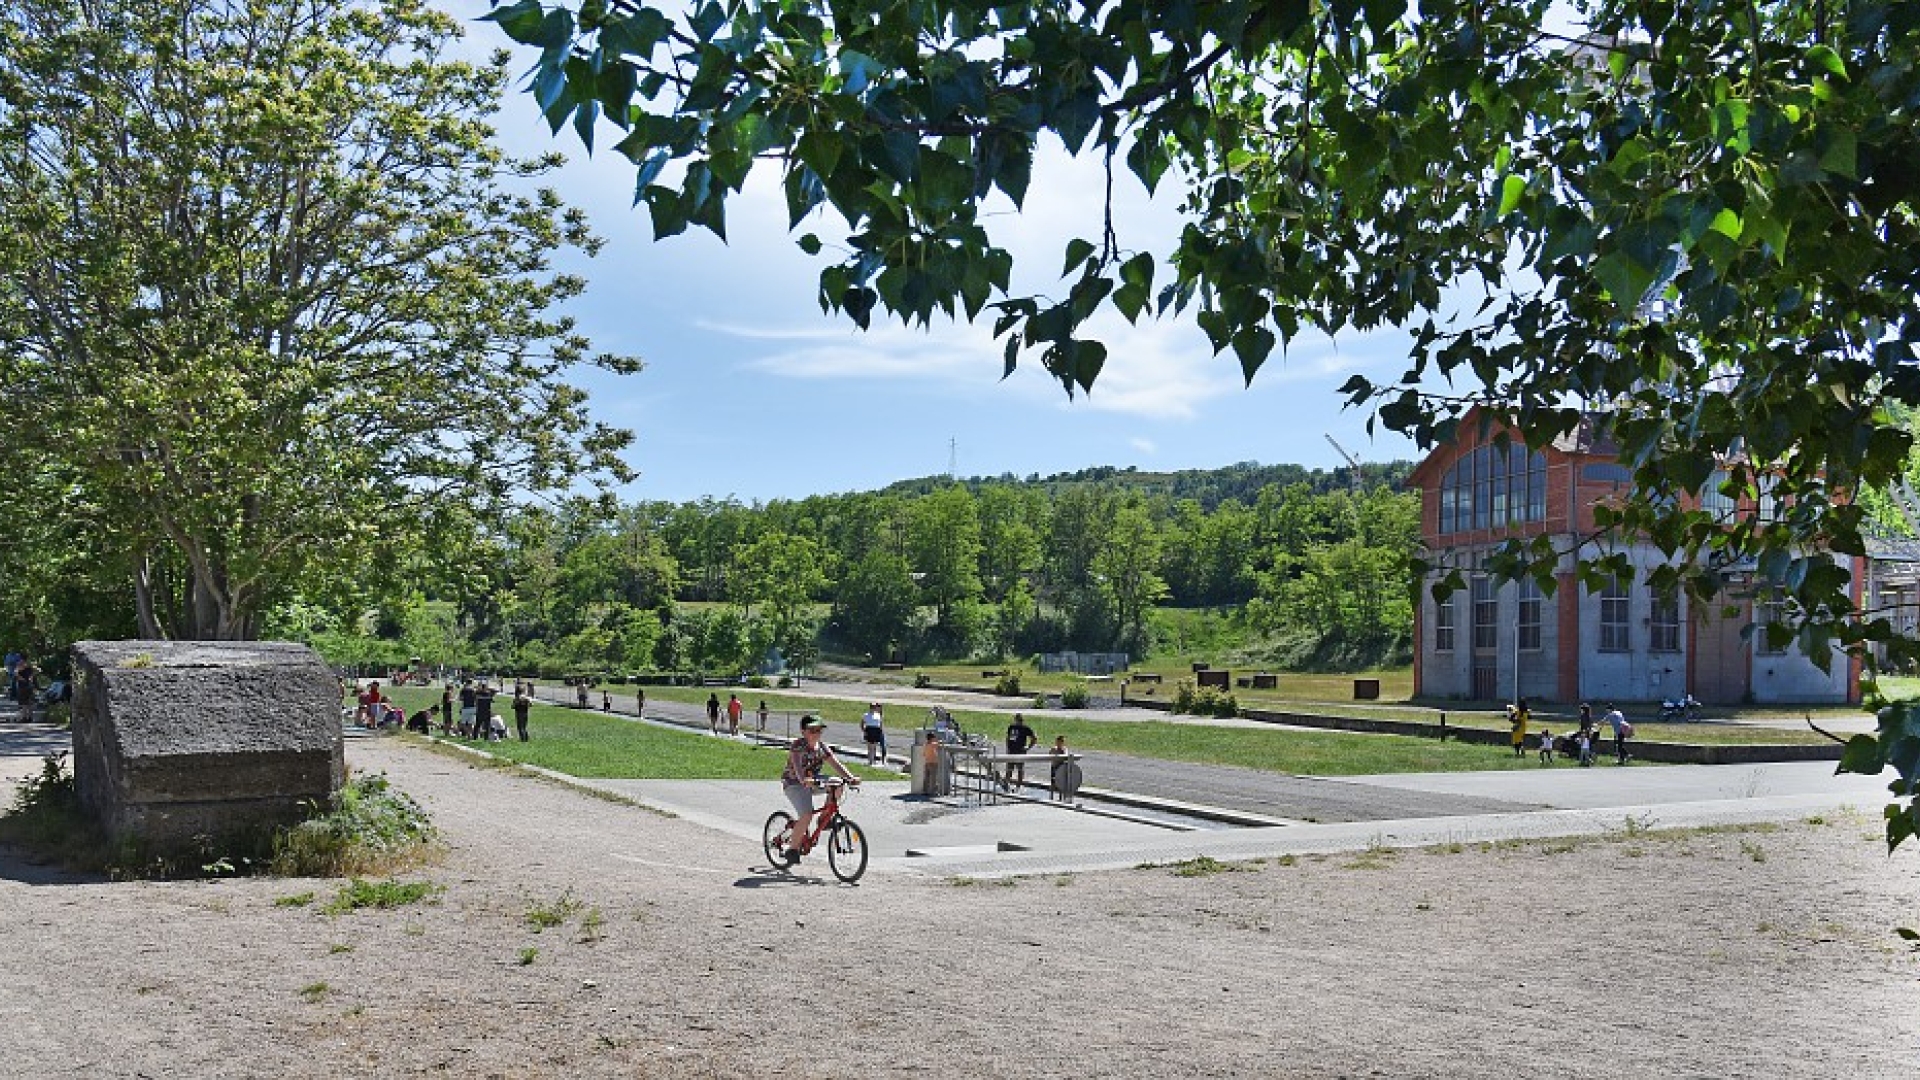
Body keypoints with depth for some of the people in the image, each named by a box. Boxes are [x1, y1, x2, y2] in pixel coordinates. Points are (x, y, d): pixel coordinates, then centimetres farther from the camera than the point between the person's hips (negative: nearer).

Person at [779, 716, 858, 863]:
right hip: (794, 784, -7)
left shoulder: (822, 747, 1)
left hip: (813, 782, 7)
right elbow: (797, 765, -34)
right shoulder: (798, 745, -17)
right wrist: (804, 780, -54)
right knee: (807, 816, -27)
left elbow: (836, 764, -6)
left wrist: (850, 777, -23)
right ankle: (793, 849, -11)